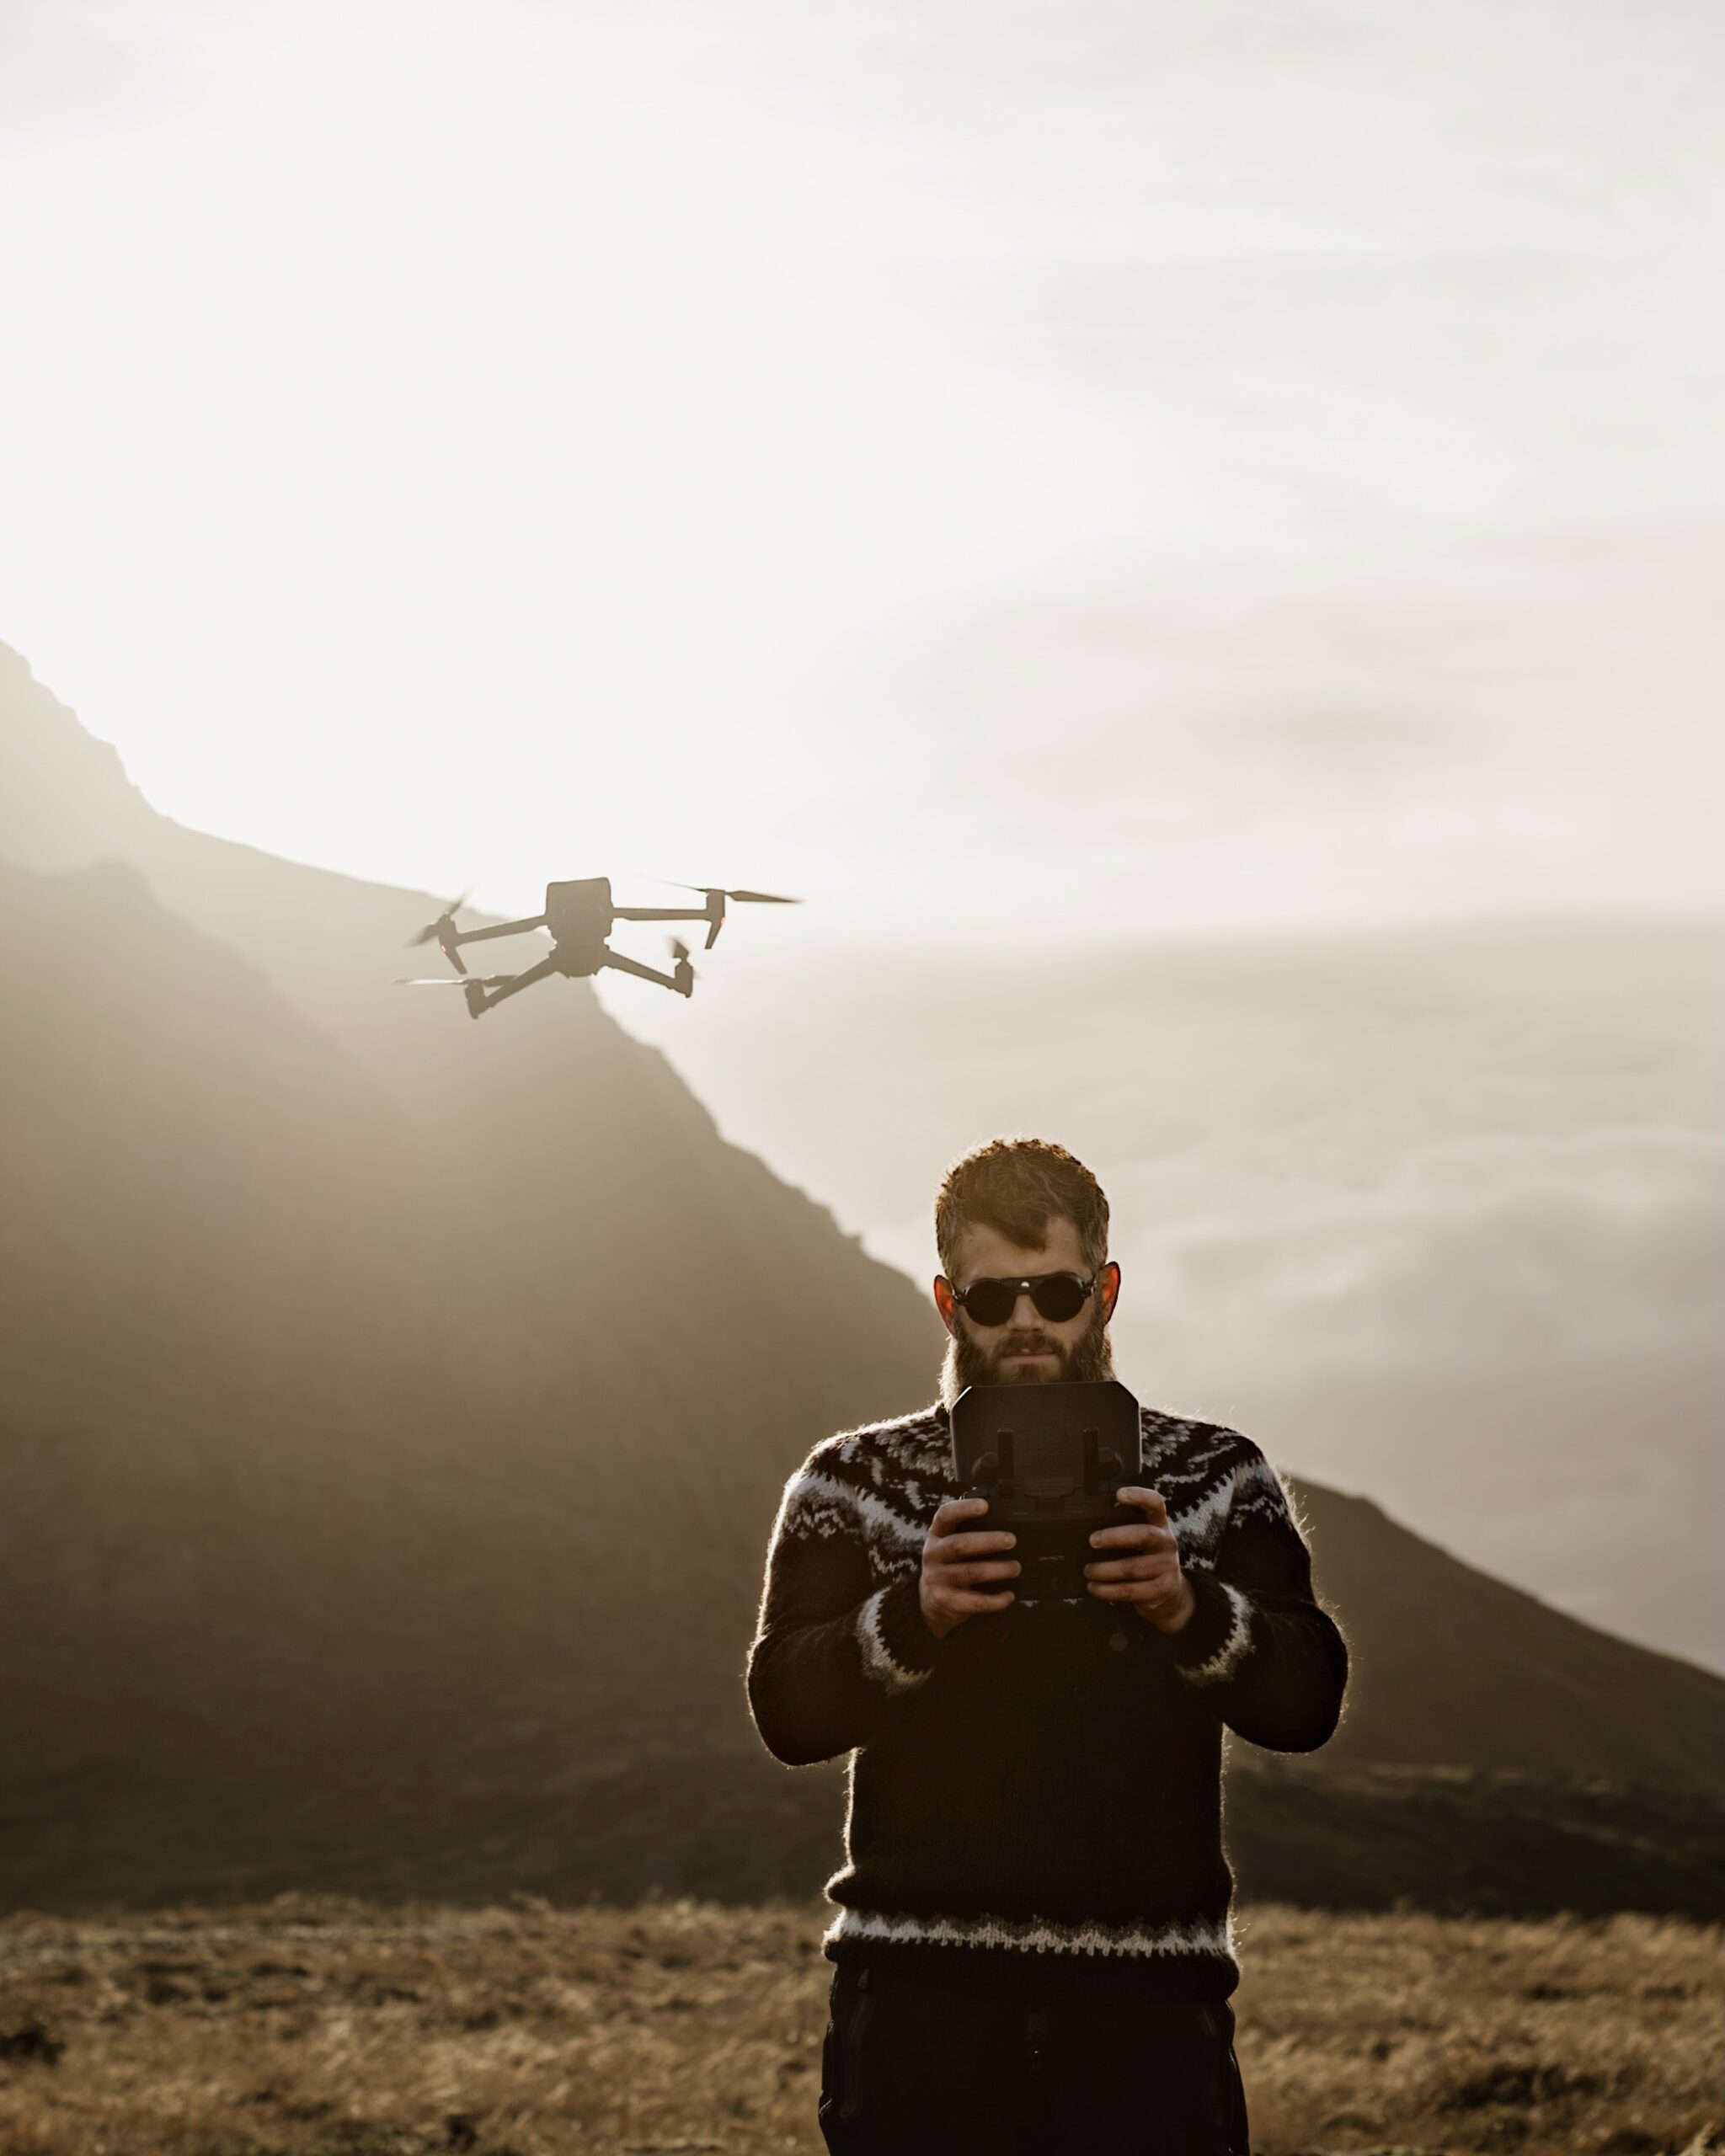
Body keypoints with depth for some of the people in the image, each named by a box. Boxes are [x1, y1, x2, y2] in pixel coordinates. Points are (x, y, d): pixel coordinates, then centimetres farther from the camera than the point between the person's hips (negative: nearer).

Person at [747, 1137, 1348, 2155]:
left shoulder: (1218, 1477, 14)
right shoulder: (854, 1481, 13)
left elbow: (1308, 1699, 1)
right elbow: (787, 1709, 0)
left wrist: (1189, 1607, -19)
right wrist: (917, 1614, -20)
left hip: (1147, 2003, 0)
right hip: (926, 1996, 0)